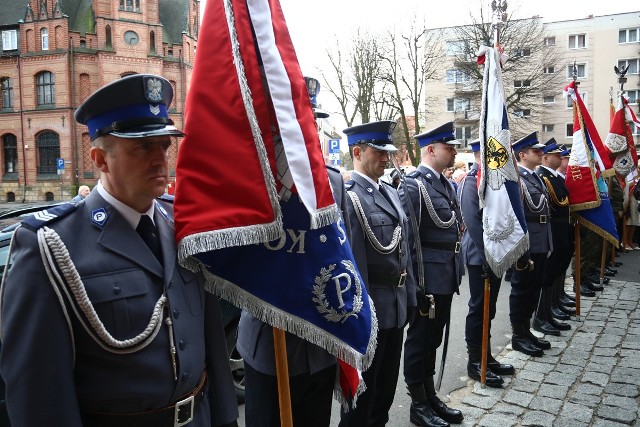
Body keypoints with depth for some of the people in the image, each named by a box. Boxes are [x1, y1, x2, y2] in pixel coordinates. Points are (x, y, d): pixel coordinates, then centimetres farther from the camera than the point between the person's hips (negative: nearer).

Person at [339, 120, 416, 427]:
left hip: (397, 305, 8)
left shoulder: (391, 193, 11)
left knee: (387, 383, 22)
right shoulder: (348, 196, -17)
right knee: (363, 387, 10)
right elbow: (352, 260, -20)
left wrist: (408, 295, 13)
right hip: (369, 307, -8)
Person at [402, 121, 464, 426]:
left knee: (433, 339, 18)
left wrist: (456, 272, 16)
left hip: (446, 278, 8)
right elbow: (410, 238, -19)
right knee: (420, 339, 6)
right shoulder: (414, 185, -15)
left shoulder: (445, 184, 12)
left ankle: (431, 396, 33)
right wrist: (416, 283, -18)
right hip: (428, 279, -8)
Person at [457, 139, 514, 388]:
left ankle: (486, 358, 27)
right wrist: (487, 258, -21)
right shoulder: (470, 183, -15)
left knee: (488, 309, 15)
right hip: (480, 258, -8)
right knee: (479, 309, 1)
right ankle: (475, 363, 14)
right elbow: (473, 223, -21)